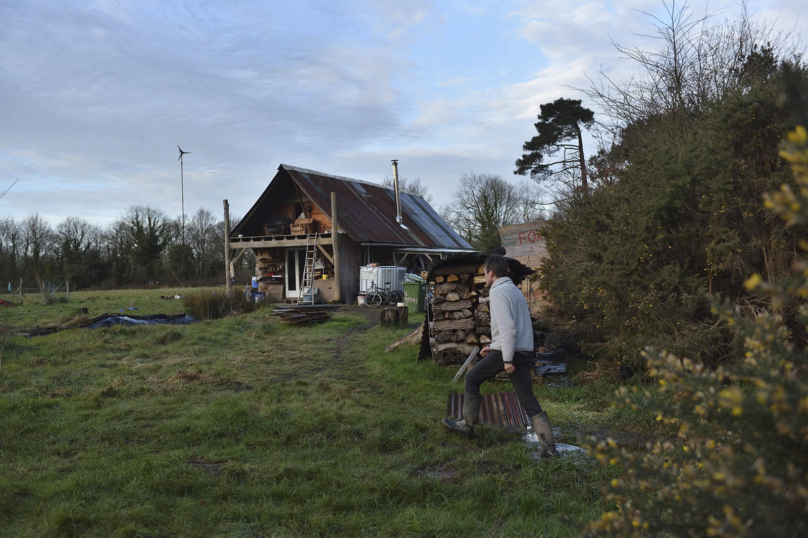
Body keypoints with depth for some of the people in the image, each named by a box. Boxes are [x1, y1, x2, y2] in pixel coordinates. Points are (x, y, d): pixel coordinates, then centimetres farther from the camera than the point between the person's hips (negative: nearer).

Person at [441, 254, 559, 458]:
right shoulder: (515, 291, 19)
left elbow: (507, 327, -21)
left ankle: (467, 424, 22)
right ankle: (549, 446, -3)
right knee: (528, 400, 5)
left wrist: (507, 359, -21)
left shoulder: (498, 292, -10)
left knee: (472, 378, 13)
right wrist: (493, 346, 27)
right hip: (524, 353, 8)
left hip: (506, 352, -8)